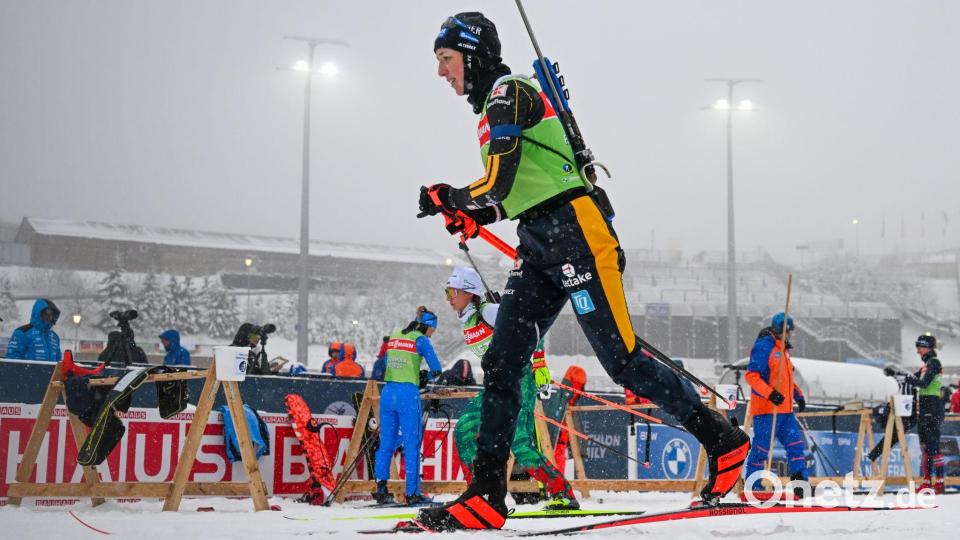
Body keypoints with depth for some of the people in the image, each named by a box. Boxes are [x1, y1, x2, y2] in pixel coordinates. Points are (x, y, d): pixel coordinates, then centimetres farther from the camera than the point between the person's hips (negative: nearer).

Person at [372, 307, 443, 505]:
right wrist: (425, 377, 17)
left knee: (386, 443, 10)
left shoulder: (394, 337, 15)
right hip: (408, 394, -6)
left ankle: (381, 488, 4)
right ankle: (412, 493, 1)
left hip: (388, 392, 6)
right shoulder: (420, 340, -3)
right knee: (412, 445, 0)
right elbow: (436, 370, -5)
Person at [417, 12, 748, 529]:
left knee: (621, 360, -8)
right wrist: (473, 217, 15)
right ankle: (486, 495, 1)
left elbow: (498, 184, -16)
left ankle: (722, 440, 6)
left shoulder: (508, 91, -8)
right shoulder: (493, 107, 22)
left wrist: (446, 198, 0)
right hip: (539, 246, 10)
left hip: (575, 233, -10)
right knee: (501, 364, 1)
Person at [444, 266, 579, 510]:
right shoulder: (467, 322, 13)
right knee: (464, 430, 0)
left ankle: (564, 494, -10)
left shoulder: (490, 312, -13)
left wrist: (539, 363, -17)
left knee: (520, 445, -18)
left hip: (519, 378, -9)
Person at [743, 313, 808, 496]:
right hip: (766, 408, -9)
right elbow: (751, 376, -18)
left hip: (785, 410, 9)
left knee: (796, 443, 6)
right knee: (762, 447, -4)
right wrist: (770, 393, -27)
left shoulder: (783, 349, 18)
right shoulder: (763, 346, -11)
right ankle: (752, 487, 4)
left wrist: (798, 394, 18)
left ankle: (801, 482, 10)